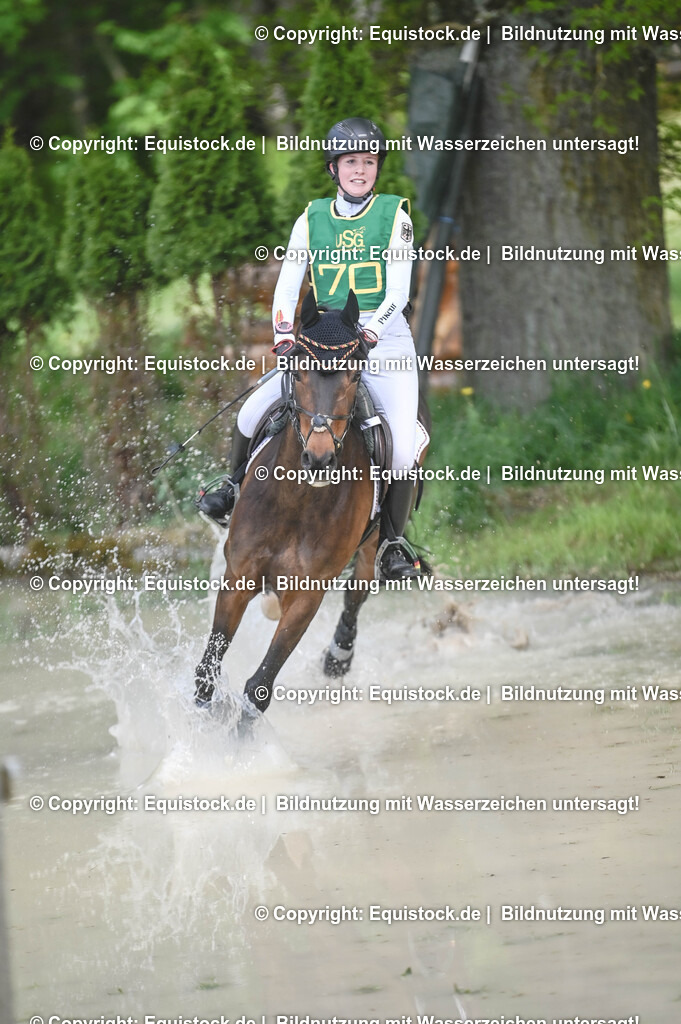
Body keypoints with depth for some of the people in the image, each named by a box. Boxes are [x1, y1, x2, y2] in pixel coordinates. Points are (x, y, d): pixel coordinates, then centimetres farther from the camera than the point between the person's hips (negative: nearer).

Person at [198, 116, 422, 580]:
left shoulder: (395, 216, 1)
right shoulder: (312, 220, 8)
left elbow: (397, 294, -7)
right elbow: (287, 286, 5)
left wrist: (365, 334, -23)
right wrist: (283, 332, -14)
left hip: (385, 343, -3)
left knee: (402, 451, -19)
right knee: (251, 413, -10)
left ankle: (393, 541, 2)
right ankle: (237, 487, 19)